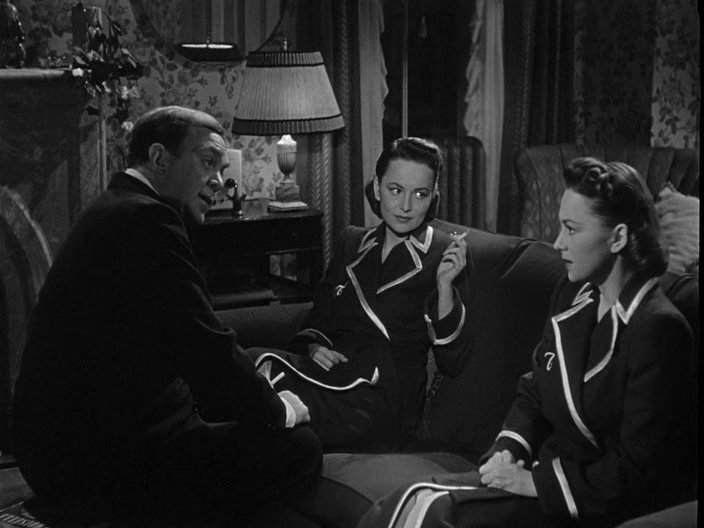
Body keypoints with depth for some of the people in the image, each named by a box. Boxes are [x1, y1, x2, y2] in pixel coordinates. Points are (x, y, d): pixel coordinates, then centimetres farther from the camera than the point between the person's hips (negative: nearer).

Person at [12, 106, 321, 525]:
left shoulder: (115, 210, 15)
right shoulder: (145, 217, -17)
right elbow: (208, 347, -21)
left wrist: (265, 399, 12)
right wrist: (278, 409, -4)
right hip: (99, 463, -11)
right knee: (297, 447, -12)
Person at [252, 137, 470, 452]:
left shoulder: (444, 254, 7)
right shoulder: (352, 242, 21)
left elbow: (451, 362, 0)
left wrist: (445, 285, -13)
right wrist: (313, 346, 4)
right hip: (331, 374, 5)